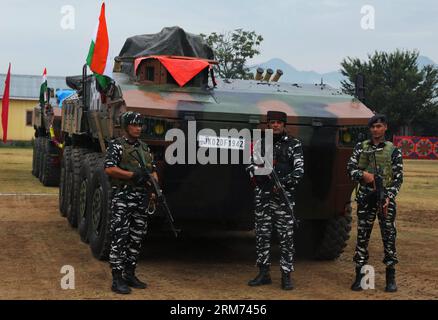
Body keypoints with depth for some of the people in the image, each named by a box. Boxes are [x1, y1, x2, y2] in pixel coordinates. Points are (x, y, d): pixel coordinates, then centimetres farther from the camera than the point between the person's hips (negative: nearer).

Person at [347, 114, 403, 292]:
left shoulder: (393, 151, 1)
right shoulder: (361, 147, 8)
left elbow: (398, 179, -1)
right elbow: (350, 168, 6)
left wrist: (389, 197, -14)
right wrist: (363, 174, -15)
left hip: (386, 197, -2)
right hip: (365, 197, 2)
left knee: (389, 236, -1)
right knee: (362, 236, 3)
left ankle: (391, 278, 8)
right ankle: (359, 275, 10)